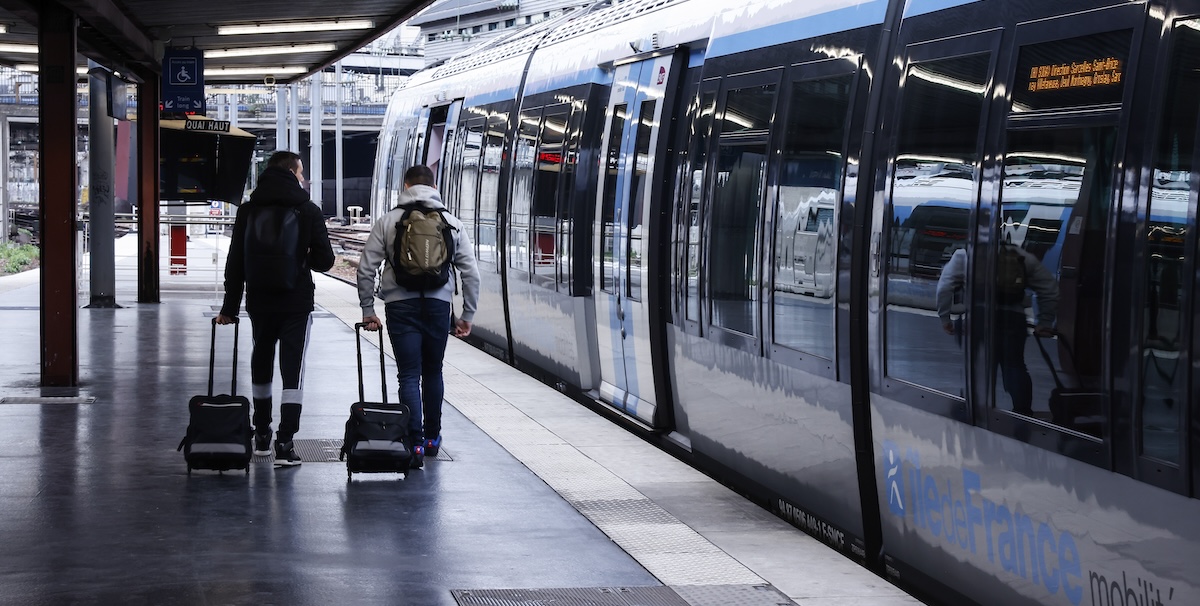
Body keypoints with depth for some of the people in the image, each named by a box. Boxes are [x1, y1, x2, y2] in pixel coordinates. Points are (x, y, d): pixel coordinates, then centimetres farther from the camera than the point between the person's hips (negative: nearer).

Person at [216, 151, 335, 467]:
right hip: (296, 302, -3)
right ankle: (284, 443, -9)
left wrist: (230, 307, 6)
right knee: (292, 370, -1)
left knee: (261, 365, 19)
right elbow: (325, 260, -7)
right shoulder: (308, 211, -5)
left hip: (259, 302, 3)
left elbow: (235, 262, 2)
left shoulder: (248, 211, 3)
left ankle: (262, 435, 27)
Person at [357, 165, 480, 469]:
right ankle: (432, 436, 27)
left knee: (409, 375, -2)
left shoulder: (387, 222, 3)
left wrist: (368, 311, 7)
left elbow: (366, 268, 0)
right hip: (438, 305, 2)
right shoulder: (452, 223, 8)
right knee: (433, 372, 18)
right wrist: (467, 315, 12)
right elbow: (471, 273, 5)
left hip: (401, 306, -2)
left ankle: (415, 442, -14)